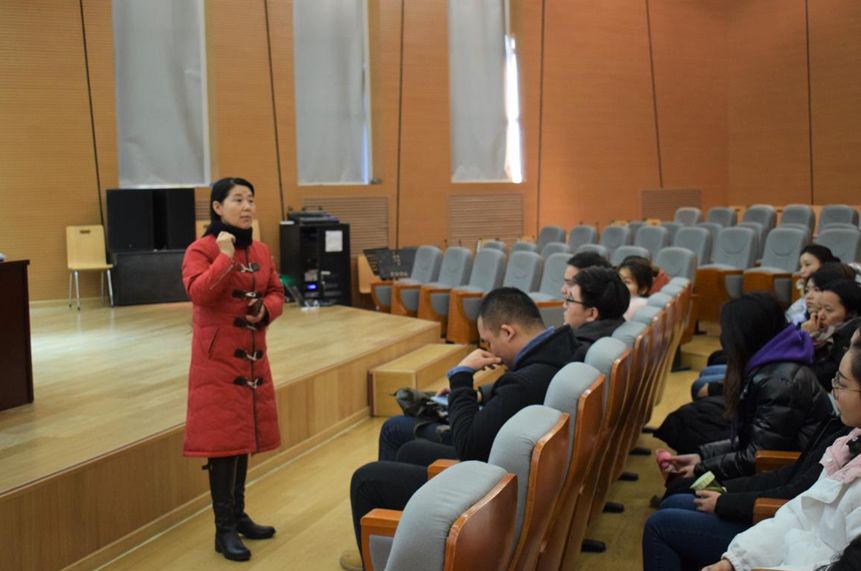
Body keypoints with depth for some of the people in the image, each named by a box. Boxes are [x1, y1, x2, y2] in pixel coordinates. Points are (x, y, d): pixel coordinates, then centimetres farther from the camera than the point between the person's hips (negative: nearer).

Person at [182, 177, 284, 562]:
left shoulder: (261, 251, 9)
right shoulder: (200, 250, -11)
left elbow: (276, 292, 13)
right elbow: (198, 293, -25)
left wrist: (266, 309, -7)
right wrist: (225, 256, -24)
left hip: (252, 357, 7)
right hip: (217, 360, -7)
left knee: (246, 436, 14)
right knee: (222, 440, -4)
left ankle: (238, 515, 28)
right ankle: (224, 529, 6)